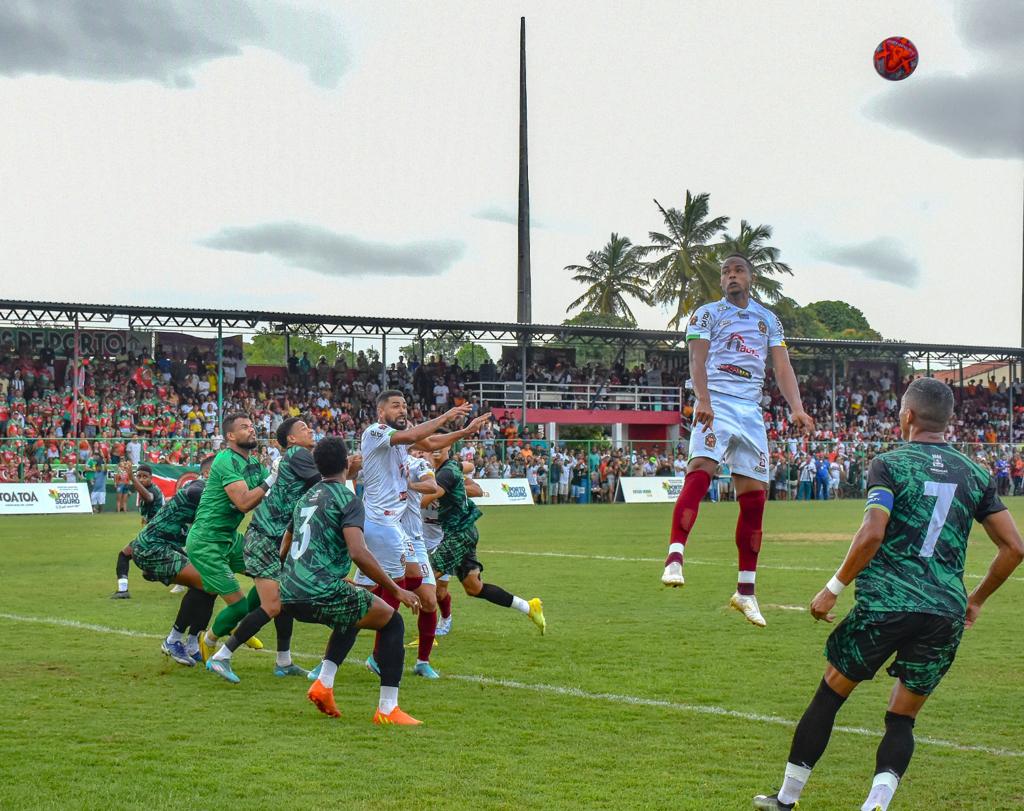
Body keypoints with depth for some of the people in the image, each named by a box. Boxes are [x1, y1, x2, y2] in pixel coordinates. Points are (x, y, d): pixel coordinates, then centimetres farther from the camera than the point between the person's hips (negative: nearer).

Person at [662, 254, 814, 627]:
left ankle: (745, 590, 11)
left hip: (751, 411, 4)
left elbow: (782, 366, 11)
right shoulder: (707, 313, 8)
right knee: (701, 468, -29)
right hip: (716, 404, -4)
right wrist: (703, 399, -24)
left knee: (754, 495, 3)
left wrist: (797, 409, -6)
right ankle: (674, 557, -40)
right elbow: (697, 360, -6)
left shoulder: (768, 319, 19)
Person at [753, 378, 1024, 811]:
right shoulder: (975, 474, 12)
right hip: (946, 613, 3)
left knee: (829, 696, 14)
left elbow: (872, 534, -16)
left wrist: (833, 588, -6)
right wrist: (975, 600, 22)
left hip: (886, 603, -3)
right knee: (902, 719, 14)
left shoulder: (890, 463, -1)